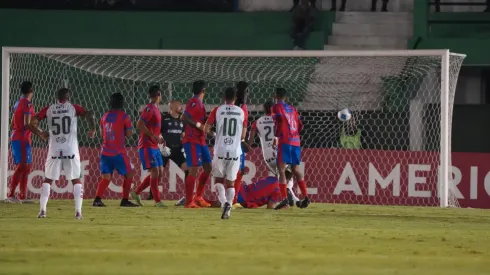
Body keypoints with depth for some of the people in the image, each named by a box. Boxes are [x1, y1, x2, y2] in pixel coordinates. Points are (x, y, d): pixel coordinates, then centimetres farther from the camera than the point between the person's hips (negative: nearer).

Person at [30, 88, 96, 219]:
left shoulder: (48, 109, 7)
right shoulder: (73, 108, 3)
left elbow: (33, 122, 0)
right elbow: (88, 115, -11)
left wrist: (40, 133, 18)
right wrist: (92, 130, 4)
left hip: (54, 150, 1)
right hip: (71, 150, -1)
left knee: (47, 180, 13)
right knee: (76, 180, 9)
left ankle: (42, 210, 2)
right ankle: (78, 212, -1)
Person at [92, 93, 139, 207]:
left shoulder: (105, 116, 9)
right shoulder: (124, 116, -8)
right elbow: (129, 134, -6)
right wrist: (129, 128, 11)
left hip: (105, 152, 5)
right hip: (118, 153, -5)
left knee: (106, 177, 7)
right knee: (128, 174, 10)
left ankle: (97, 199, -9)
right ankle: (125, 200, 5)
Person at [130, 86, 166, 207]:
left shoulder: (155, 109, 15)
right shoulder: (149, 108, -14)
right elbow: (139, 124, -23)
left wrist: (159, 136, 12)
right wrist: (153, 136, -24)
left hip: (154, 146, 10)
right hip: (147, 146, -10)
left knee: (160, 172, 9)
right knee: (155, 171, -11)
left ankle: (136, 192, 16)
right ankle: (157, 200, -8)